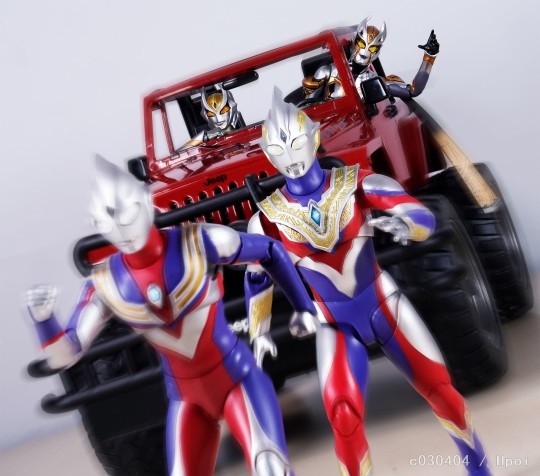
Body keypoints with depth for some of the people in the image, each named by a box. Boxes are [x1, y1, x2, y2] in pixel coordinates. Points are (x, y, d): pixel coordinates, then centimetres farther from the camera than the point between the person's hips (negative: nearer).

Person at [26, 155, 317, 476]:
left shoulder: (198, 242, -16)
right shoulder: (105, 283, -7)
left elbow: (270, 251, -2)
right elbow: (65, 356, -5)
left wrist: (304, 308, 6)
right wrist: (43, 319, -25)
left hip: (236, 375, -3)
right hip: (186, 395, 3)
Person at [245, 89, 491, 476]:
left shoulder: (356, 183, -9)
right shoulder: (268, 216, -5)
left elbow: (426, 218, -15)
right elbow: (256, 277, 8)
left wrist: (404, 225, -37)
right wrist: (260, 331, 3)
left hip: (383, 302, 0)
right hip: (334, 322, 0)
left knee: (440, 388, 6)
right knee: (343, 415, -14)